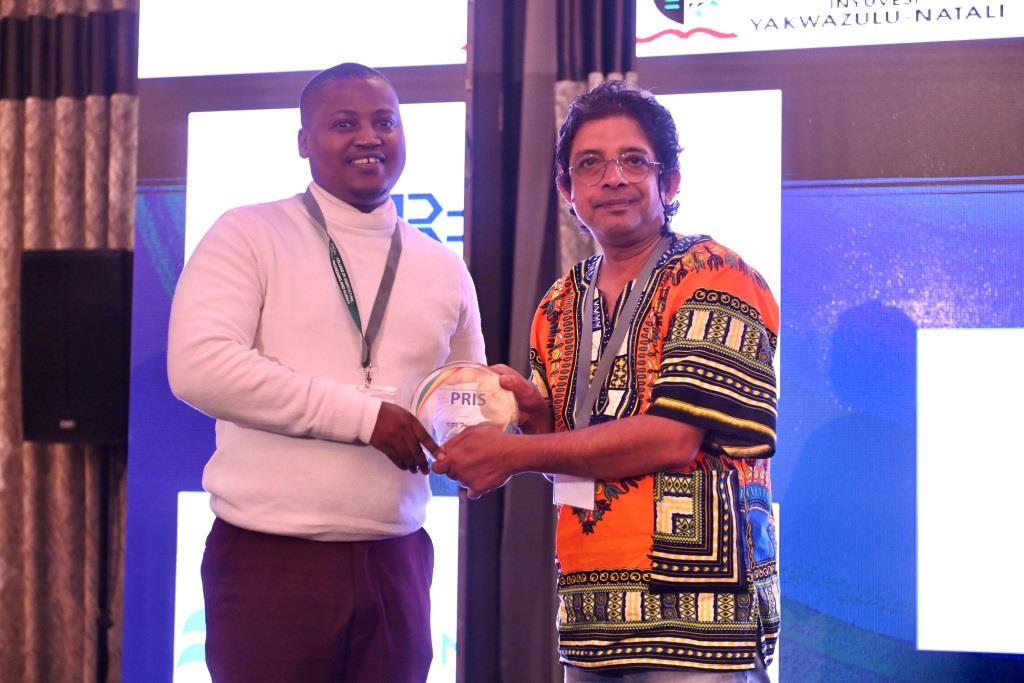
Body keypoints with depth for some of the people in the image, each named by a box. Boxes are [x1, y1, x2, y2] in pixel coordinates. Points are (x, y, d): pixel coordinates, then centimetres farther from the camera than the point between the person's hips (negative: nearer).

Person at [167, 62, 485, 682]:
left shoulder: (444, 269, 13)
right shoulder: (249, 235, -2)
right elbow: (199, 365, -16)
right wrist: (365, 416, -17)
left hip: (395, 560, 4)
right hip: (270, 556, -4)